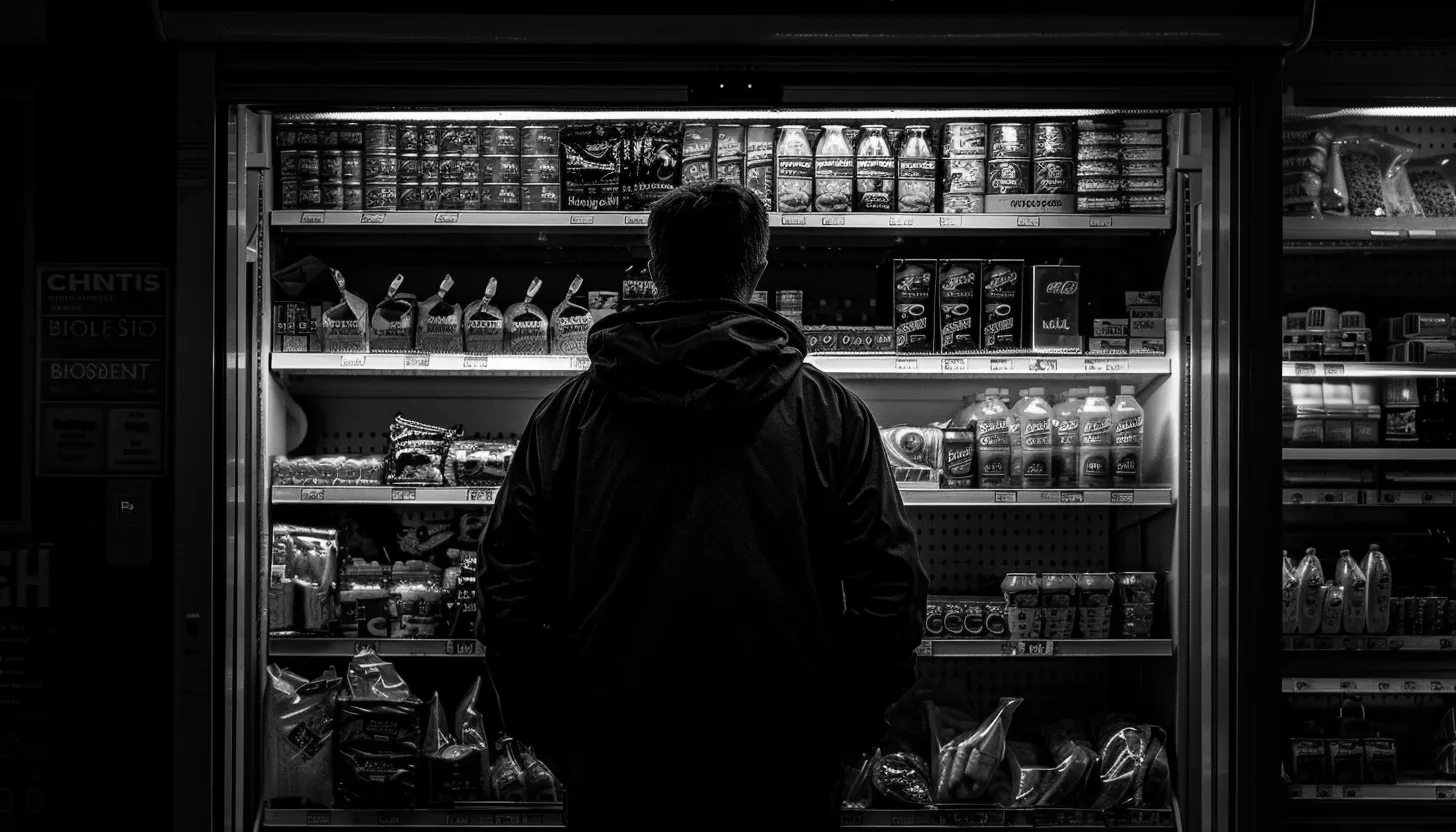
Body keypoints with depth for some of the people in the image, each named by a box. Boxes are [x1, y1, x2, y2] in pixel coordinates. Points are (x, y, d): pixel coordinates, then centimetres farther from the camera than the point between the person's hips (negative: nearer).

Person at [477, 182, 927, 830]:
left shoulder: (571, 410, -1)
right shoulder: (829, 412, -3)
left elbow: (508, 588, -1)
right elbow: (891, 590, -5)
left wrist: (546, 728, 9)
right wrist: (849, 726, 7)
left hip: (616, 756, 1)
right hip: (785, 770, 0)